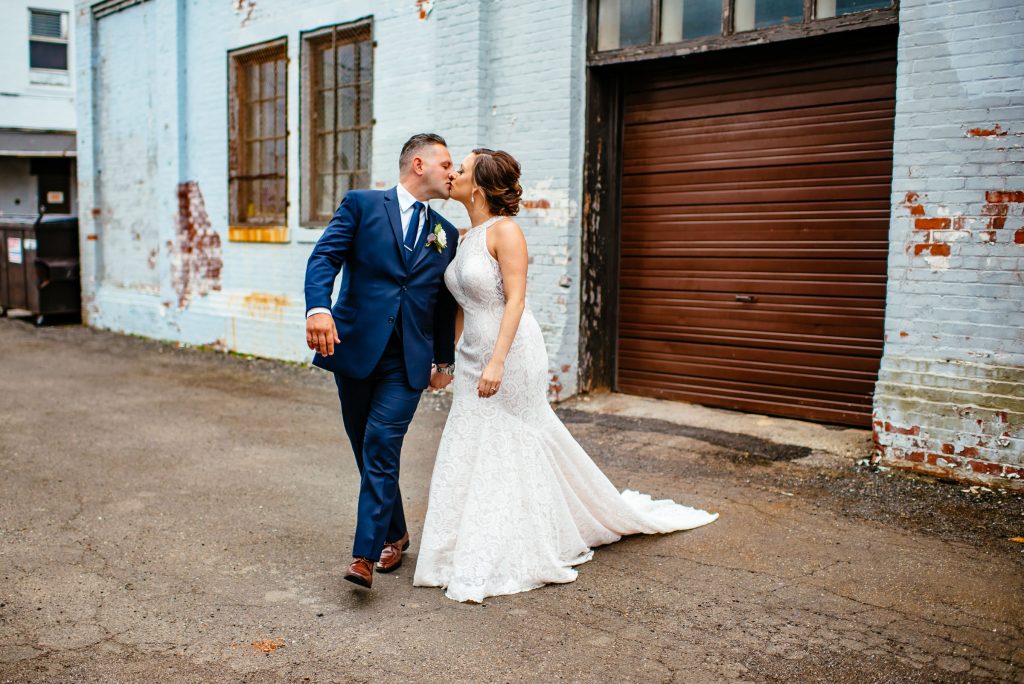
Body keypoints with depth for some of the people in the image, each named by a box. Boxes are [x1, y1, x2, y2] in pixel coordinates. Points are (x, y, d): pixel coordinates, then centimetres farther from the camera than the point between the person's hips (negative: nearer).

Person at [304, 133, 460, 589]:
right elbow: (324, 257, -10)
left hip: (409, 362, 1)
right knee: (367, 450, 10)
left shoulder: (445, 234, 13)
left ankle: (365, 555, -9)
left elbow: (445, 304, 19)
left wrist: (444, 361, 23)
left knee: (382, 446, -12)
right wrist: (318, 307, -28)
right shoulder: (362, 205, 2)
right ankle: (394, 535, 28)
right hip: (354, 349, -1)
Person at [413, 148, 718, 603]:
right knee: (471, 454, 12)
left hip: (511, 357, -8)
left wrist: (497, 361, -26)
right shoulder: (466, 236, 10)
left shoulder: (504, 230, -14)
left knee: (513, 452, 3)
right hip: (473, 359, 8)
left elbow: (515, 299, -20)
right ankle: (476, 557, 27)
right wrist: (454, 358, 16)